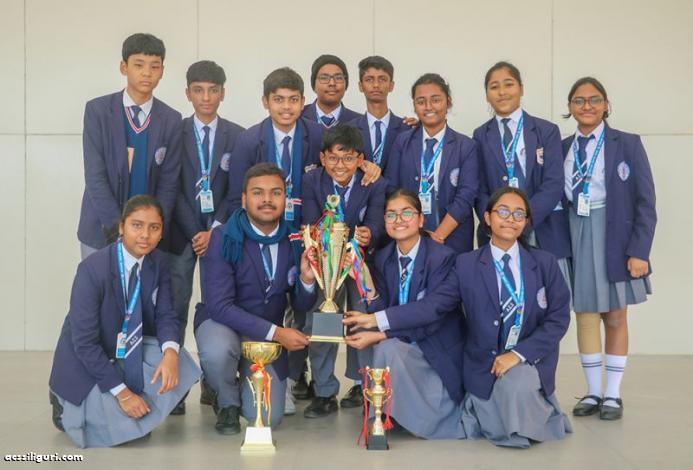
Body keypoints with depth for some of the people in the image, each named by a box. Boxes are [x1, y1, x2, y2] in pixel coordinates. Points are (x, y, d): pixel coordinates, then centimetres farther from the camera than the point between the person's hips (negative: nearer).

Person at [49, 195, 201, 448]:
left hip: (132, 352, 5)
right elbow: (85, 343, -24)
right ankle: (70, 406, 12)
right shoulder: (92, 270, -25)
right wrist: (121, 392, -26)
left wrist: (170, 353, -29)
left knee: (180, 367, -21)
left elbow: (165, 315, -6)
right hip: (87, 361, -5)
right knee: (123, 429, -20)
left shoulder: (159, 262, -7)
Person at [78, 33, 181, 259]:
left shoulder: (171, 120, 2)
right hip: (101, 231, -1)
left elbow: (168, 183, 1)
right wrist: (117, 228, -16)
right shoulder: (97, 110, -4)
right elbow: (94, 175, -9)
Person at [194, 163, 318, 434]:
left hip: (269, 335, 3)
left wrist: (307, 279, -21)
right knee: (217, 351, -38)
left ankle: (246, 384, 28)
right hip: (222, 321, -3)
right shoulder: (224, 238, -18)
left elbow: (301, 308, 2)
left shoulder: (294, 242, -5)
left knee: (268, 418, -9)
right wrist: (275, 332, -29)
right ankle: (227, 402, -3)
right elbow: (219, 306, -24)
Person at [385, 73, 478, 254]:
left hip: (452, 239, -1)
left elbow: (466, 196, -7)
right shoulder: (402, 142, 5)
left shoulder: (466, 147, 0)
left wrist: (439, 235, -15)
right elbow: (391, 190, 1)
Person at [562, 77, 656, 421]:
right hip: (576, 237, 3)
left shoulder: (627, 144, -3)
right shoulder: (562, 148, 7)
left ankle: (613, 395, 14)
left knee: (615, 316, 5)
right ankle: (593, 393, 15)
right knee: (585, 314, 6)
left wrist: (639, 251, -12)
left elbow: (645, 202, -6)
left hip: (615, 236, -3)